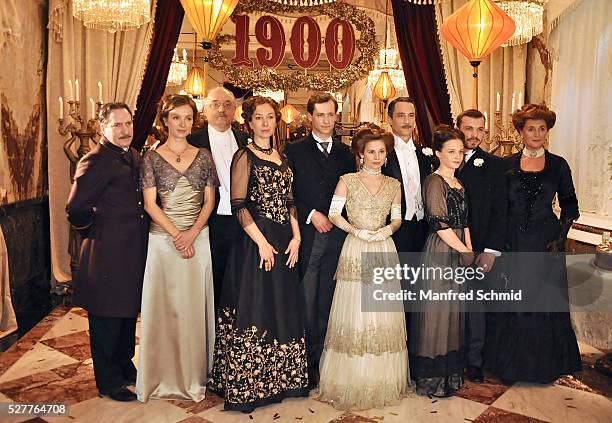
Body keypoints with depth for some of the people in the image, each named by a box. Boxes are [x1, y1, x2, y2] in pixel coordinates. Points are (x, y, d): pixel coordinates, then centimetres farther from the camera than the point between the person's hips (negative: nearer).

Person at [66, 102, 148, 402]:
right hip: (108, 253, -8)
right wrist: (96, 230, -3)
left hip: (134, 250, 8)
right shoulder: (95, 162, -16)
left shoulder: (134, 156, 10)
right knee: (107, 319, 6)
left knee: (128, 313, 21)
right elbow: (76, 209, -18)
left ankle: (124, 366, 40)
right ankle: (108, 382, 23)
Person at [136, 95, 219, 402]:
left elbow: (209, 201, 4)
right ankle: (164, 375, 19)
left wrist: (192, 233, -10)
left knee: (195, 304, 7)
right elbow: (150, 204, -4)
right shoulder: (152, 157, 1)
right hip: (163, 238, -1)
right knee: (164, 305, 4)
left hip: (198, 237, 2)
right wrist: (177, 235, -12)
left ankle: (194, 372, 23)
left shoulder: (203, 156, 6)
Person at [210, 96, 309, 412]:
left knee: (283, 309, 12)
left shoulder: (282, 157, 14)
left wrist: (296, 237, 2)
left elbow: (289, 202, 14)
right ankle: (248, 386, 11)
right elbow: (238, 206, -12)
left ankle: (277, 378, 26)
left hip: (284, 243, 7)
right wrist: (262, 243, -17)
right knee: (254, 309, -2)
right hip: (255, 241, -7)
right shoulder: (244, 156, -5)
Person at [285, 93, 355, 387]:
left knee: (328, 302, 7)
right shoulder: (295, 150, 5)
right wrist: (311, 215, -9)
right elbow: (287, 193, -2)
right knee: (306, 302, 0)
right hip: (307, 235, -3)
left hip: (337, 235, 3)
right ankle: (307, 365, 10)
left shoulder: (345, 153, 15)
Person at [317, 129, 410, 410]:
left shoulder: (393, 184, 11)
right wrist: (355, 230, -15)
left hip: (384, 252, 3)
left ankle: (384, 380, 19)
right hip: (355, 251, -2)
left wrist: (388, 229, -8)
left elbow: (397, 218, 12)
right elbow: (334, 213, -2)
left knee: (383, 314, 5)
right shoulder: (347, 181, 3)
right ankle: (352, 379, 13)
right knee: (354, 315, 0)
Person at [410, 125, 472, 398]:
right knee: (436, 310, -1)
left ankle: (451, 370, 26)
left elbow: (463, 222, 17)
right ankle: (432, 378, 11)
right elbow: (440, 224, -16)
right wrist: (465, 252, -10)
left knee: (454, 310, 14)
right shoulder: (434, 182, -12)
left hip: (459, 252, 9)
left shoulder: (458, 183, 15)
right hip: (439, 252, -8)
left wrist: (469, 249, 4)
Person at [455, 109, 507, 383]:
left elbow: (499, 211, -1)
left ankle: (474, 360, 23)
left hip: (479, 248, -1)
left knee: (475, 304, 8)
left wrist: (491, 250, -8)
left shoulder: (493, 165, 2)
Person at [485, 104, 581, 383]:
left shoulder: (558, 165, 2)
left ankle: (544, 363, 25)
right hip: (513, 243, 0)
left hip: (545, 242, 0)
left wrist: (560, 237, -6)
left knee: (546, 300, 7)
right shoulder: (507, 165, 2)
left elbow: (569, 205, 6)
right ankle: (511, 361, 23)